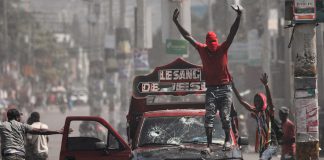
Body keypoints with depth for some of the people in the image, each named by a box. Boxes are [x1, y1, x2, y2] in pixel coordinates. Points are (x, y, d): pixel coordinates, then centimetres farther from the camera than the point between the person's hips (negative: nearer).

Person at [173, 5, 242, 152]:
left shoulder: (223, 49, -1)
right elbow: (188, 37, 6)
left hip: (225, 89, -1)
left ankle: (227, 140, 12)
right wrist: (176, 22, 4)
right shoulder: (202, 50, 3)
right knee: (209, 116, -7)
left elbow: (232, 33, -9)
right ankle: (209, 144, -8)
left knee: (225, 116, -1)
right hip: (211, 89, 1)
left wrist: (238, 17, -20)